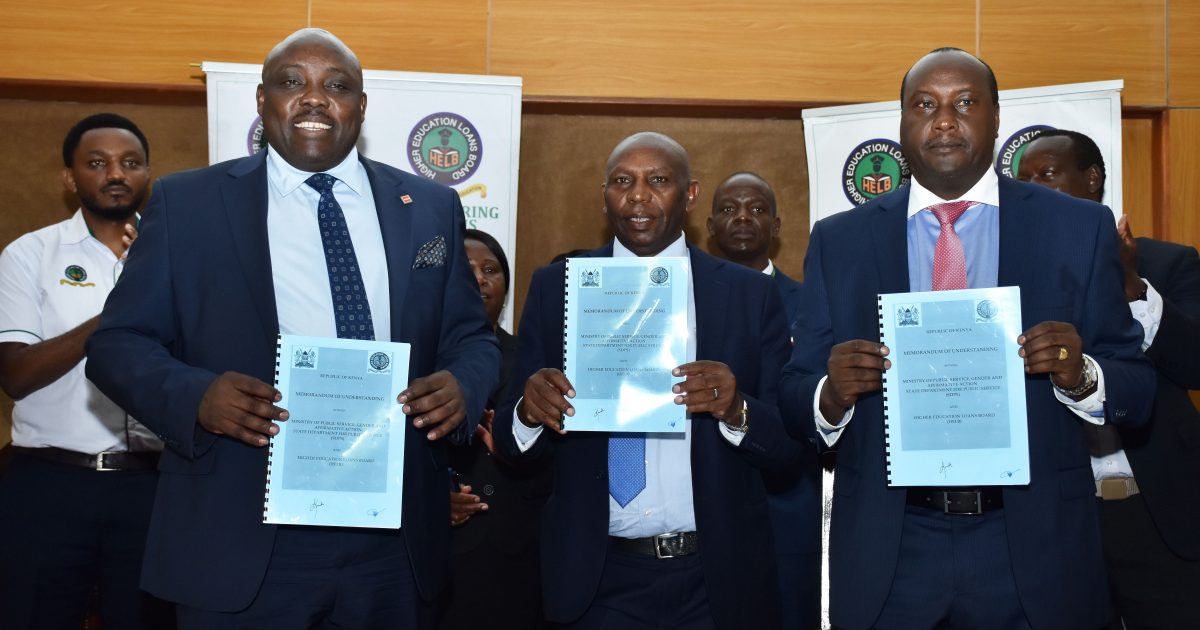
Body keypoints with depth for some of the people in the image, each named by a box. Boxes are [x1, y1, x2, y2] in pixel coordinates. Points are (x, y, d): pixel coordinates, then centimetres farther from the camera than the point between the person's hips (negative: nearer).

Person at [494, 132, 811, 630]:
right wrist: (529, 411, -20)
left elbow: (792, 441, -3)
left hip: (716, 580, 0)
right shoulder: (555, 288, 1)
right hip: (598, 579, 0)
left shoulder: (750, 294, -1)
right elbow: (512, 442, 1)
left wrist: (736, 411, -22)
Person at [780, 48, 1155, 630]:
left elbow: (1137, 390, 1)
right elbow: (795, 401, 2)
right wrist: (832, 395, -20)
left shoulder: (1079, 228, 1)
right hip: (888, 554, 0)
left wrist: (1081, 375, -20)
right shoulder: (838, 240, 2)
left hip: (1033, 545, 0)